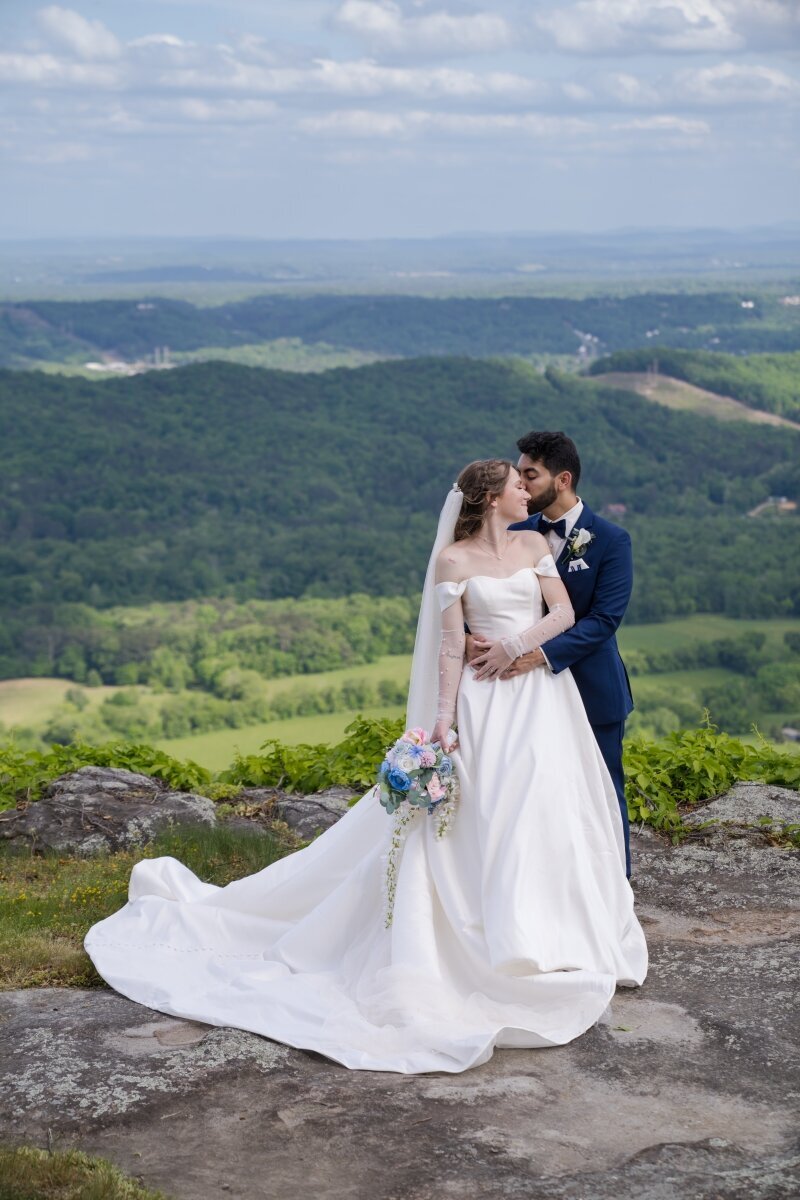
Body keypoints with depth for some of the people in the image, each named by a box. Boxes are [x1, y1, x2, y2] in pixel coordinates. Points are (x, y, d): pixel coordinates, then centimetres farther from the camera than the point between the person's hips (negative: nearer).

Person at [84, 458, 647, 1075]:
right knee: (484, 820, -3)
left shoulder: (535, 543, 10)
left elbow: (565, 613, 2)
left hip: (544, 695, 4)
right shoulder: (453, 559, -3)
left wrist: (514, 646, -13)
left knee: (549, 811, 4)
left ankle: (558, 929, 16)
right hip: (487, 704, -4)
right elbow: (451, 644, -5)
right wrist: (442, 718, -12)